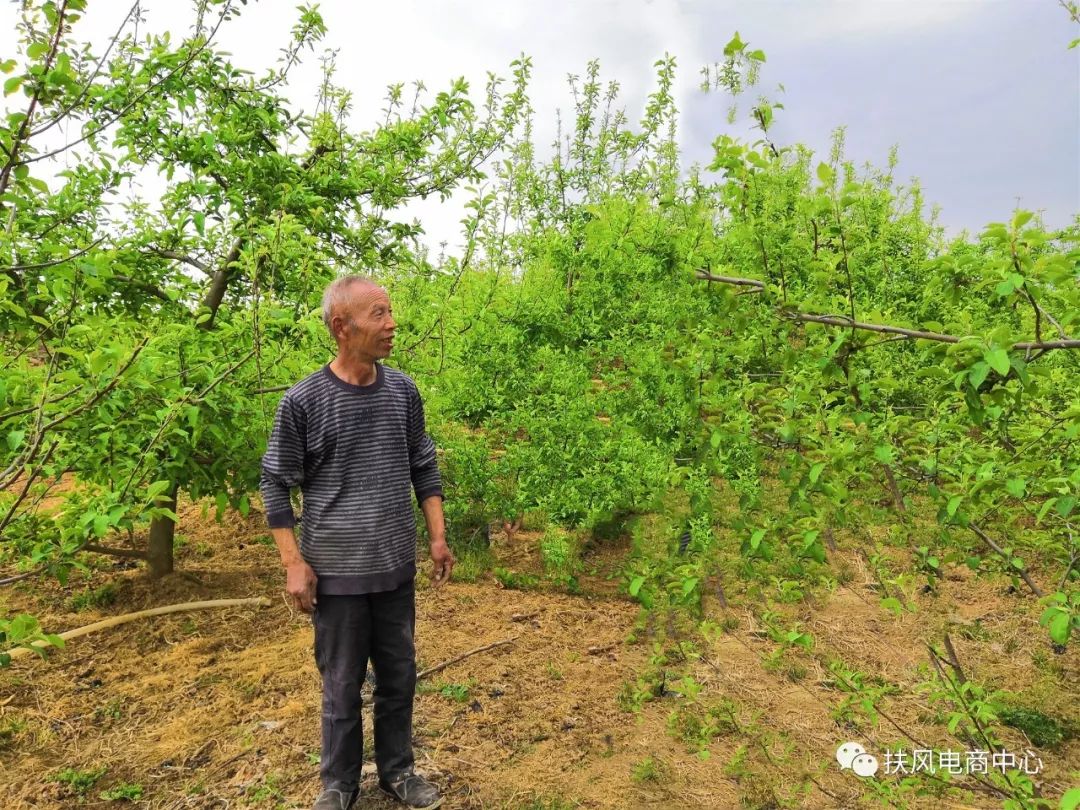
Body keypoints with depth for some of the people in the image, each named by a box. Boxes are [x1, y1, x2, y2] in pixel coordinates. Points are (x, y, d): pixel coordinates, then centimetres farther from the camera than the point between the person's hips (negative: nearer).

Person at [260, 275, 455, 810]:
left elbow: (424, 468, 9)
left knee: (400, 677, 15)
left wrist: (438, 538, 6)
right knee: (342, 686, 11)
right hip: (337, 572, -3)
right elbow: (275, 485, -3)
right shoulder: (303, 401, -10)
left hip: (397, 569, 3)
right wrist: (294, 564, -7)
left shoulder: (403, 391, 1)